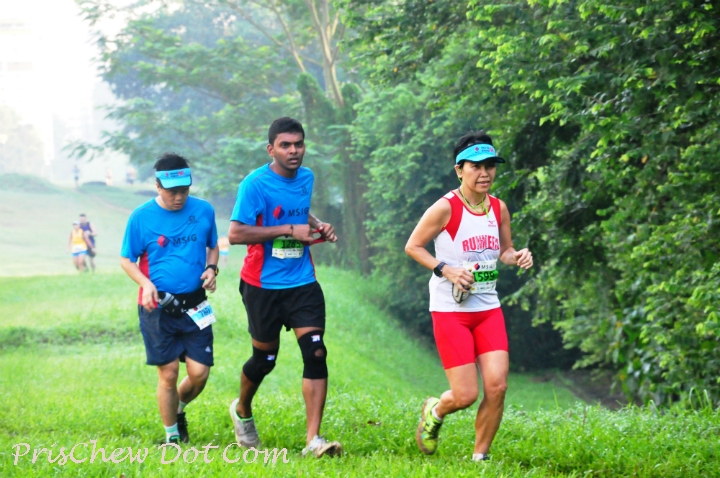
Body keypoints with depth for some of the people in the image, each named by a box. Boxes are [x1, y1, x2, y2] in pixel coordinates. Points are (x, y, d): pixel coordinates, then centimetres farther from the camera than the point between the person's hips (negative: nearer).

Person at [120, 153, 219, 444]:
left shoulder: (204, 211, 3)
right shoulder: (141, 217, -5)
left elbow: (213, 246, 19)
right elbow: (126, 259, 3)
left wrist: (211, 268, -3)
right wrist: (146, 283, -16)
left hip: (194, 305, 2)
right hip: (158, 307, -2)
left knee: (199, 373, -3)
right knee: (168, 373, -2)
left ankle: (178, 410, 30)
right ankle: (172, 437, 14)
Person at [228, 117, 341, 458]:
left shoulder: (306, 178, 8)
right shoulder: (255, 184, -13)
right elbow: (236, 233, -20)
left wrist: (318, 226, 6)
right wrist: (290, 230, -21)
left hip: (302, 282, 4)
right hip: (263, 286, -4)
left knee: (315, 353, -11)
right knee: (265, 358, 9)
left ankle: (313, 440, -13)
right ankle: (242, 411, 41)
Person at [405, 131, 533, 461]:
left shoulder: (498, 208, 6)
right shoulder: (446, 208, -12)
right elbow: (412, 246, -4)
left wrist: (517, 257, -4)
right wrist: (446, 270, -17)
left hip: (488, 309, 5)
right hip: (450, 311, -5)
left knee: (496, 386, -9)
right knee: (465, 395, -8)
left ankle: (480, 456, 9)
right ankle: (434, 412, 29)